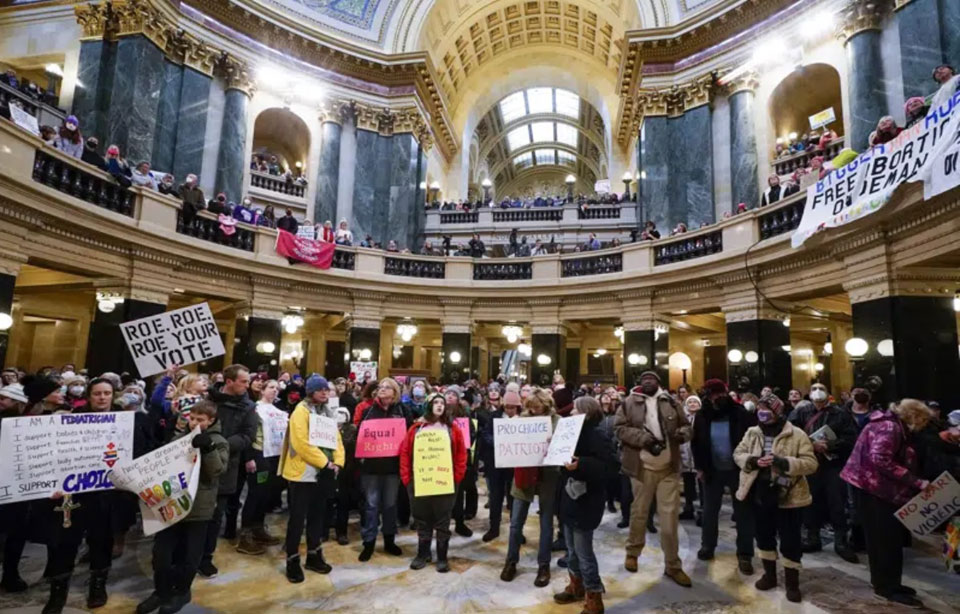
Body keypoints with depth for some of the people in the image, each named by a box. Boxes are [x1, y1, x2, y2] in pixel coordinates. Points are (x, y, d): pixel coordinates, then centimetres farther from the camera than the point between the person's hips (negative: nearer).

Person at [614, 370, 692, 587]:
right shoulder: (629, 403, -1)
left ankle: (673, 565, 17)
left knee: (670, 515, 5)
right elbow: (620, 428, -7)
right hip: (643, 467, -2)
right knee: (639, 512, 12)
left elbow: (686, 425, 14)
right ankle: (632, 552, 34)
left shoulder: (671, 402, 7)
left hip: (669, 467, 2)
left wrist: (682, 433, -10)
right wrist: (643, 438, -19)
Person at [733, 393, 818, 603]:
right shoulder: (752, 433, 3)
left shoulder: (797, 435, -10)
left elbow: (810, 463, -15)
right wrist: (752, 461, -15)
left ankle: (792, 583, 23)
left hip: (788, 496, -4)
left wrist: (784, 462, -28)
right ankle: (769, 574, 35)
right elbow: (738, 454, 6)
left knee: (790, 541, 6)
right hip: (760, 495, 4)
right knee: (764, 536, 17)